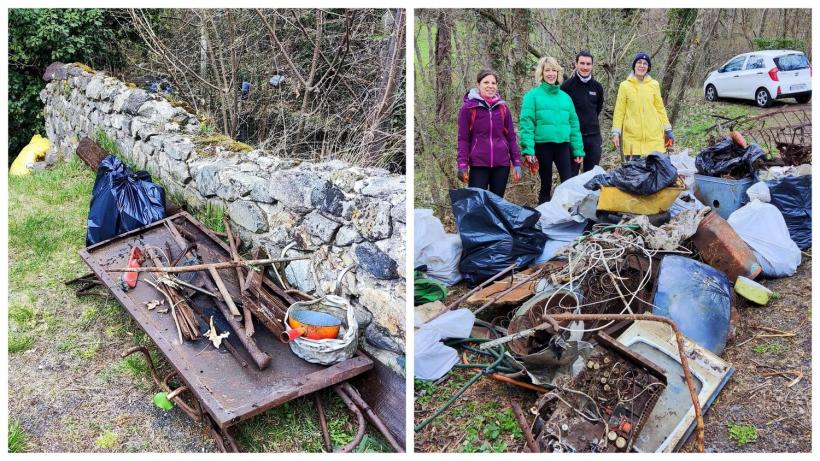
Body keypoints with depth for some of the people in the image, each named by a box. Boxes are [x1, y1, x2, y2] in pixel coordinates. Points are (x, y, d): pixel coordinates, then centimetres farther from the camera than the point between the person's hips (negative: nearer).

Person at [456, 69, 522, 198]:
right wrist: (462, 164, -8)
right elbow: (463, 139, 0)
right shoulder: (468, 107, -1)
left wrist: (516, 162, 5)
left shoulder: (503, 107, 8)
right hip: (478, 164, -3)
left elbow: (511, 137, 11)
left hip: (502, 164, 3)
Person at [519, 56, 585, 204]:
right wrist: (528, 150, -18)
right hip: (542, 145, -3)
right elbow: (526, 124, -8)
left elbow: (574, 124, 13)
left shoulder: (565, 97, 12)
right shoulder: (532, 95, -1)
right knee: (546, 185, 6)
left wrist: (578, 150, 8)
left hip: (563, 145, 3)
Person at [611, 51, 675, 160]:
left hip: (654, 136, 2)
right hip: (632, 136, -2)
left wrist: (667, 130, 9)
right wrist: (616, 132, -3)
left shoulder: (654, 85, 7)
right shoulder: (625, 86, 2)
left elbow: (660, 109, 12)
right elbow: (619, 111, 4)